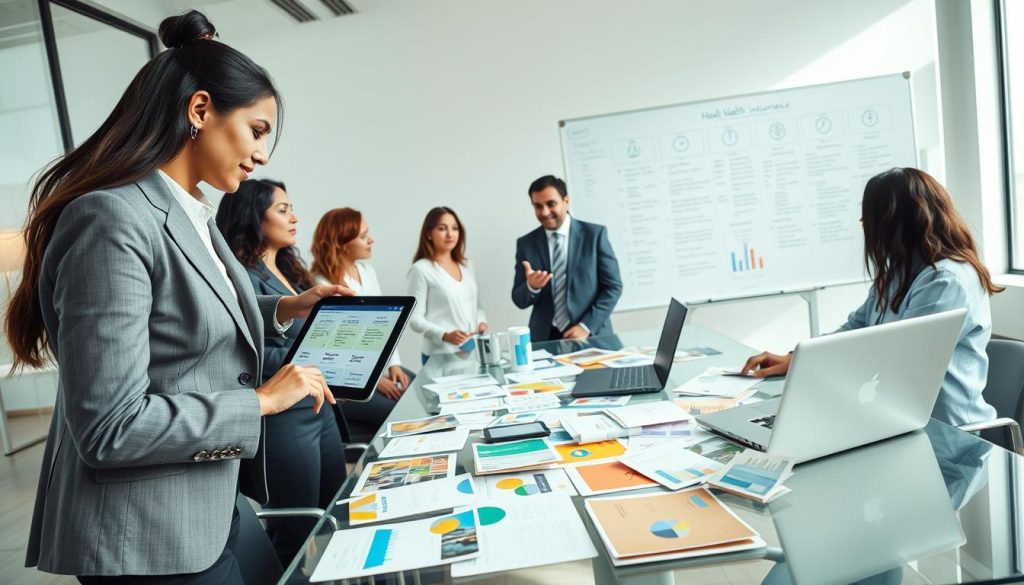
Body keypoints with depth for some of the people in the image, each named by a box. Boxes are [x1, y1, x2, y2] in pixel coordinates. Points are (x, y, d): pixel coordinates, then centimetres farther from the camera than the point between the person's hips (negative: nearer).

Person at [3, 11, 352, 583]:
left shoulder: (194, 217, 6)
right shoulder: (113, 220, -23)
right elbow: (110, 425, -26)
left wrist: (283, 310, 6)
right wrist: (261, 401, -19)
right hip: (145, 539, -9)